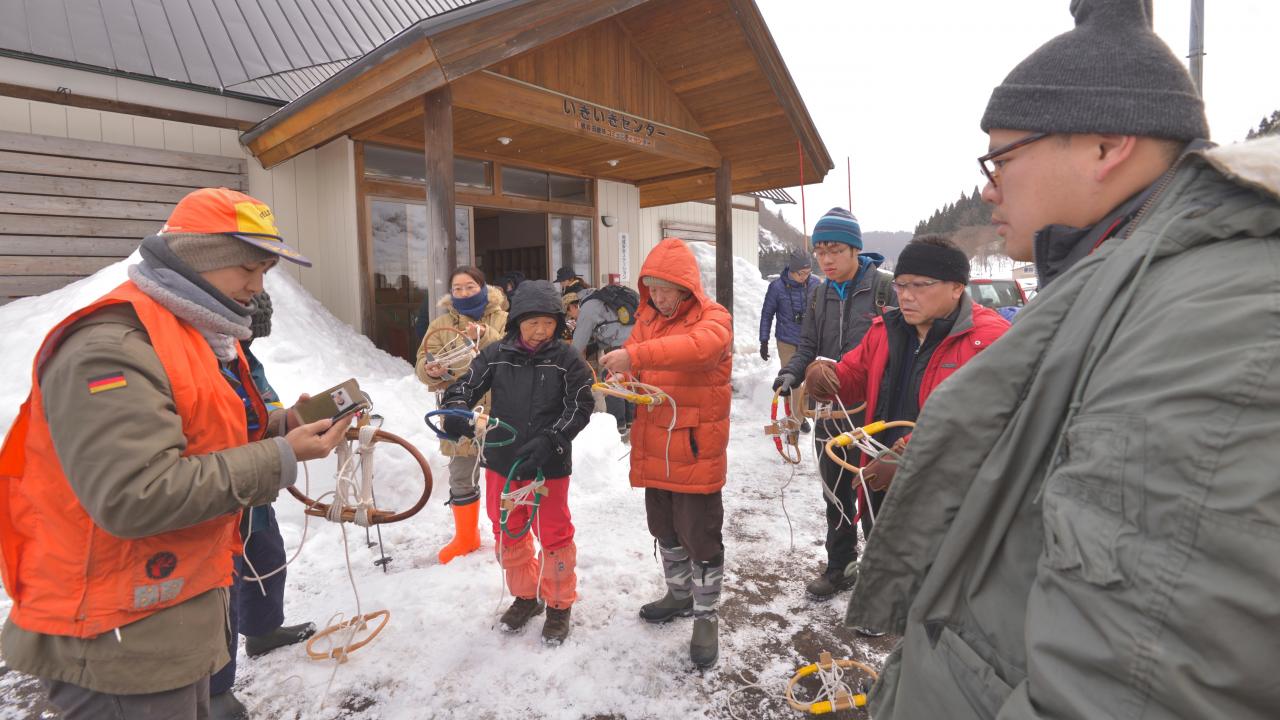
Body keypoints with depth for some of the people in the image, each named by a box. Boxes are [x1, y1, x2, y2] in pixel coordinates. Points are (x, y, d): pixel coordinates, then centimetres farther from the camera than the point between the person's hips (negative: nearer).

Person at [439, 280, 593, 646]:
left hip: (549, 467, -3)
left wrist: (548, 442, -22)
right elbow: (465, 386, 0)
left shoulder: (568, 360, -9)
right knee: (508, 534, 18)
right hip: (501, 463, 3)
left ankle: (559, 605, 30)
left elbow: (579, 409, -10)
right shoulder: (495, 355, -3)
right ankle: (525, 596, 40)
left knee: (554, 536, 9)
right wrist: (456, 411, -22)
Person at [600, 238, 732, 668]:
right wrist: (621, 378, -16)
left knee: (700, 535, 4)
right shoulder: (647, 318, 9)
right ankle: (679, 594, 43)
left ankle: (706, 617, 23)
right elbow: (634, 370, 9)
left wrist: (636, 356, -45)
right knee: (665, 528, 21)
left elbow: (701, 347, -35)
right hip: (654, 448, 7)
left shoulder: (713, 318, -12)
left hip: (697, 450, -6)